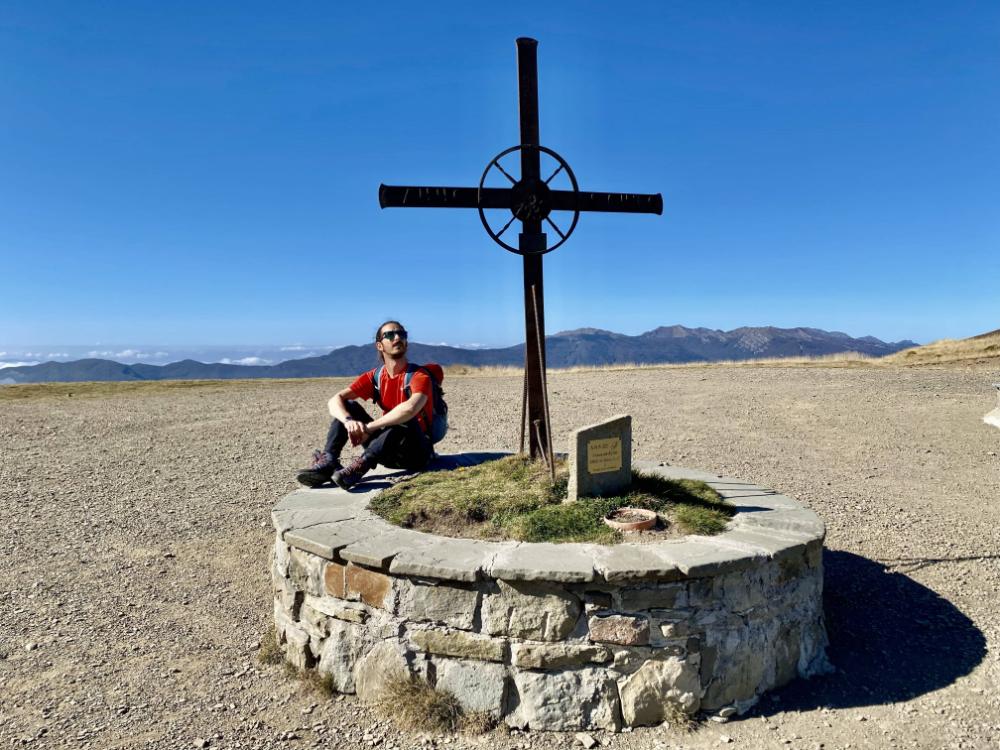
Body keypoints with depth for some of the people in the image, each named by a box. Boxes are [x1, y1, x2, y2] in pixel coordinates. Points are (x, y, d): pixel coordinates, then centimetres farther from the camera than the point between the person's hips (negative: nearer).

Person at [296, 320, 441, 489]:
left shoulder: (419, 376, -13)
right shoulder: (374, 377, 3)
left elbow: (410, 408, -35)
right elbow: (335, 400, -8)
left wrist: (368, 428, -31)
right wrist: (349, 421, -31)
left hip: (417, 451, -5)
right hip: (388, 453, 5)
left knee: (405, 420, -35)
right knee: (347, 406, -6)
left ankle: (360, 465, -45)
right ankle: (327, 461, -24)